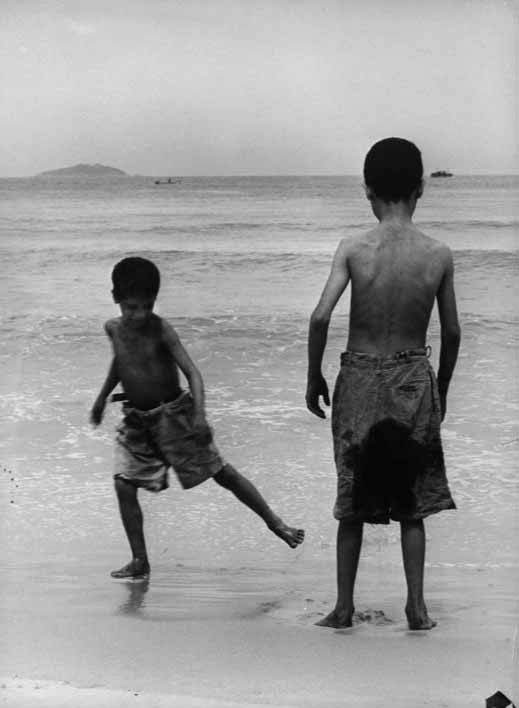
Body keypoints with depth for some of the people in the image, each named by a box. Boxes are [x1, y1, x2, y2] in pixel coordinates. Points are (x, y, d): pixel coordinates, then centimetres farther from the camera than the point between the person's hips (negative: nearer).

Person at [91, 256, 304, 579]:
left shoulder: (161, 329, -16)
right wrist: (103, 397, 31)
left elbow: (192, 372, -21)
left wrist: (199, 415, -34)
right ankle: (140, 561, 1)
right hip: (136, 420, 5)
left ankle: (274, 522, 13)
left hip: (173, 413, -5)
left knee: (221, 471, -1)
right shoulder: (114, 329, 0)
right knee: (124, 484, -8)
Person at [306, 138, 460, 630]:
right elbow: (451, 333, 0)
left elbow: (320, 317, -18)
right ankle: (416, 606, 12)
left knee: (353, 500, 12)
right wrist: (441, 390, 15)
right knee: (412, 500, 13)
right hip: (413, 379, 1)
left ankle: (344, 607, 16)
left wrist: (313, 379, -4)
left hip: (360, 378, -1)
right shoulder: (438, 256, -7)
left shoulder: (353, 250, -12)